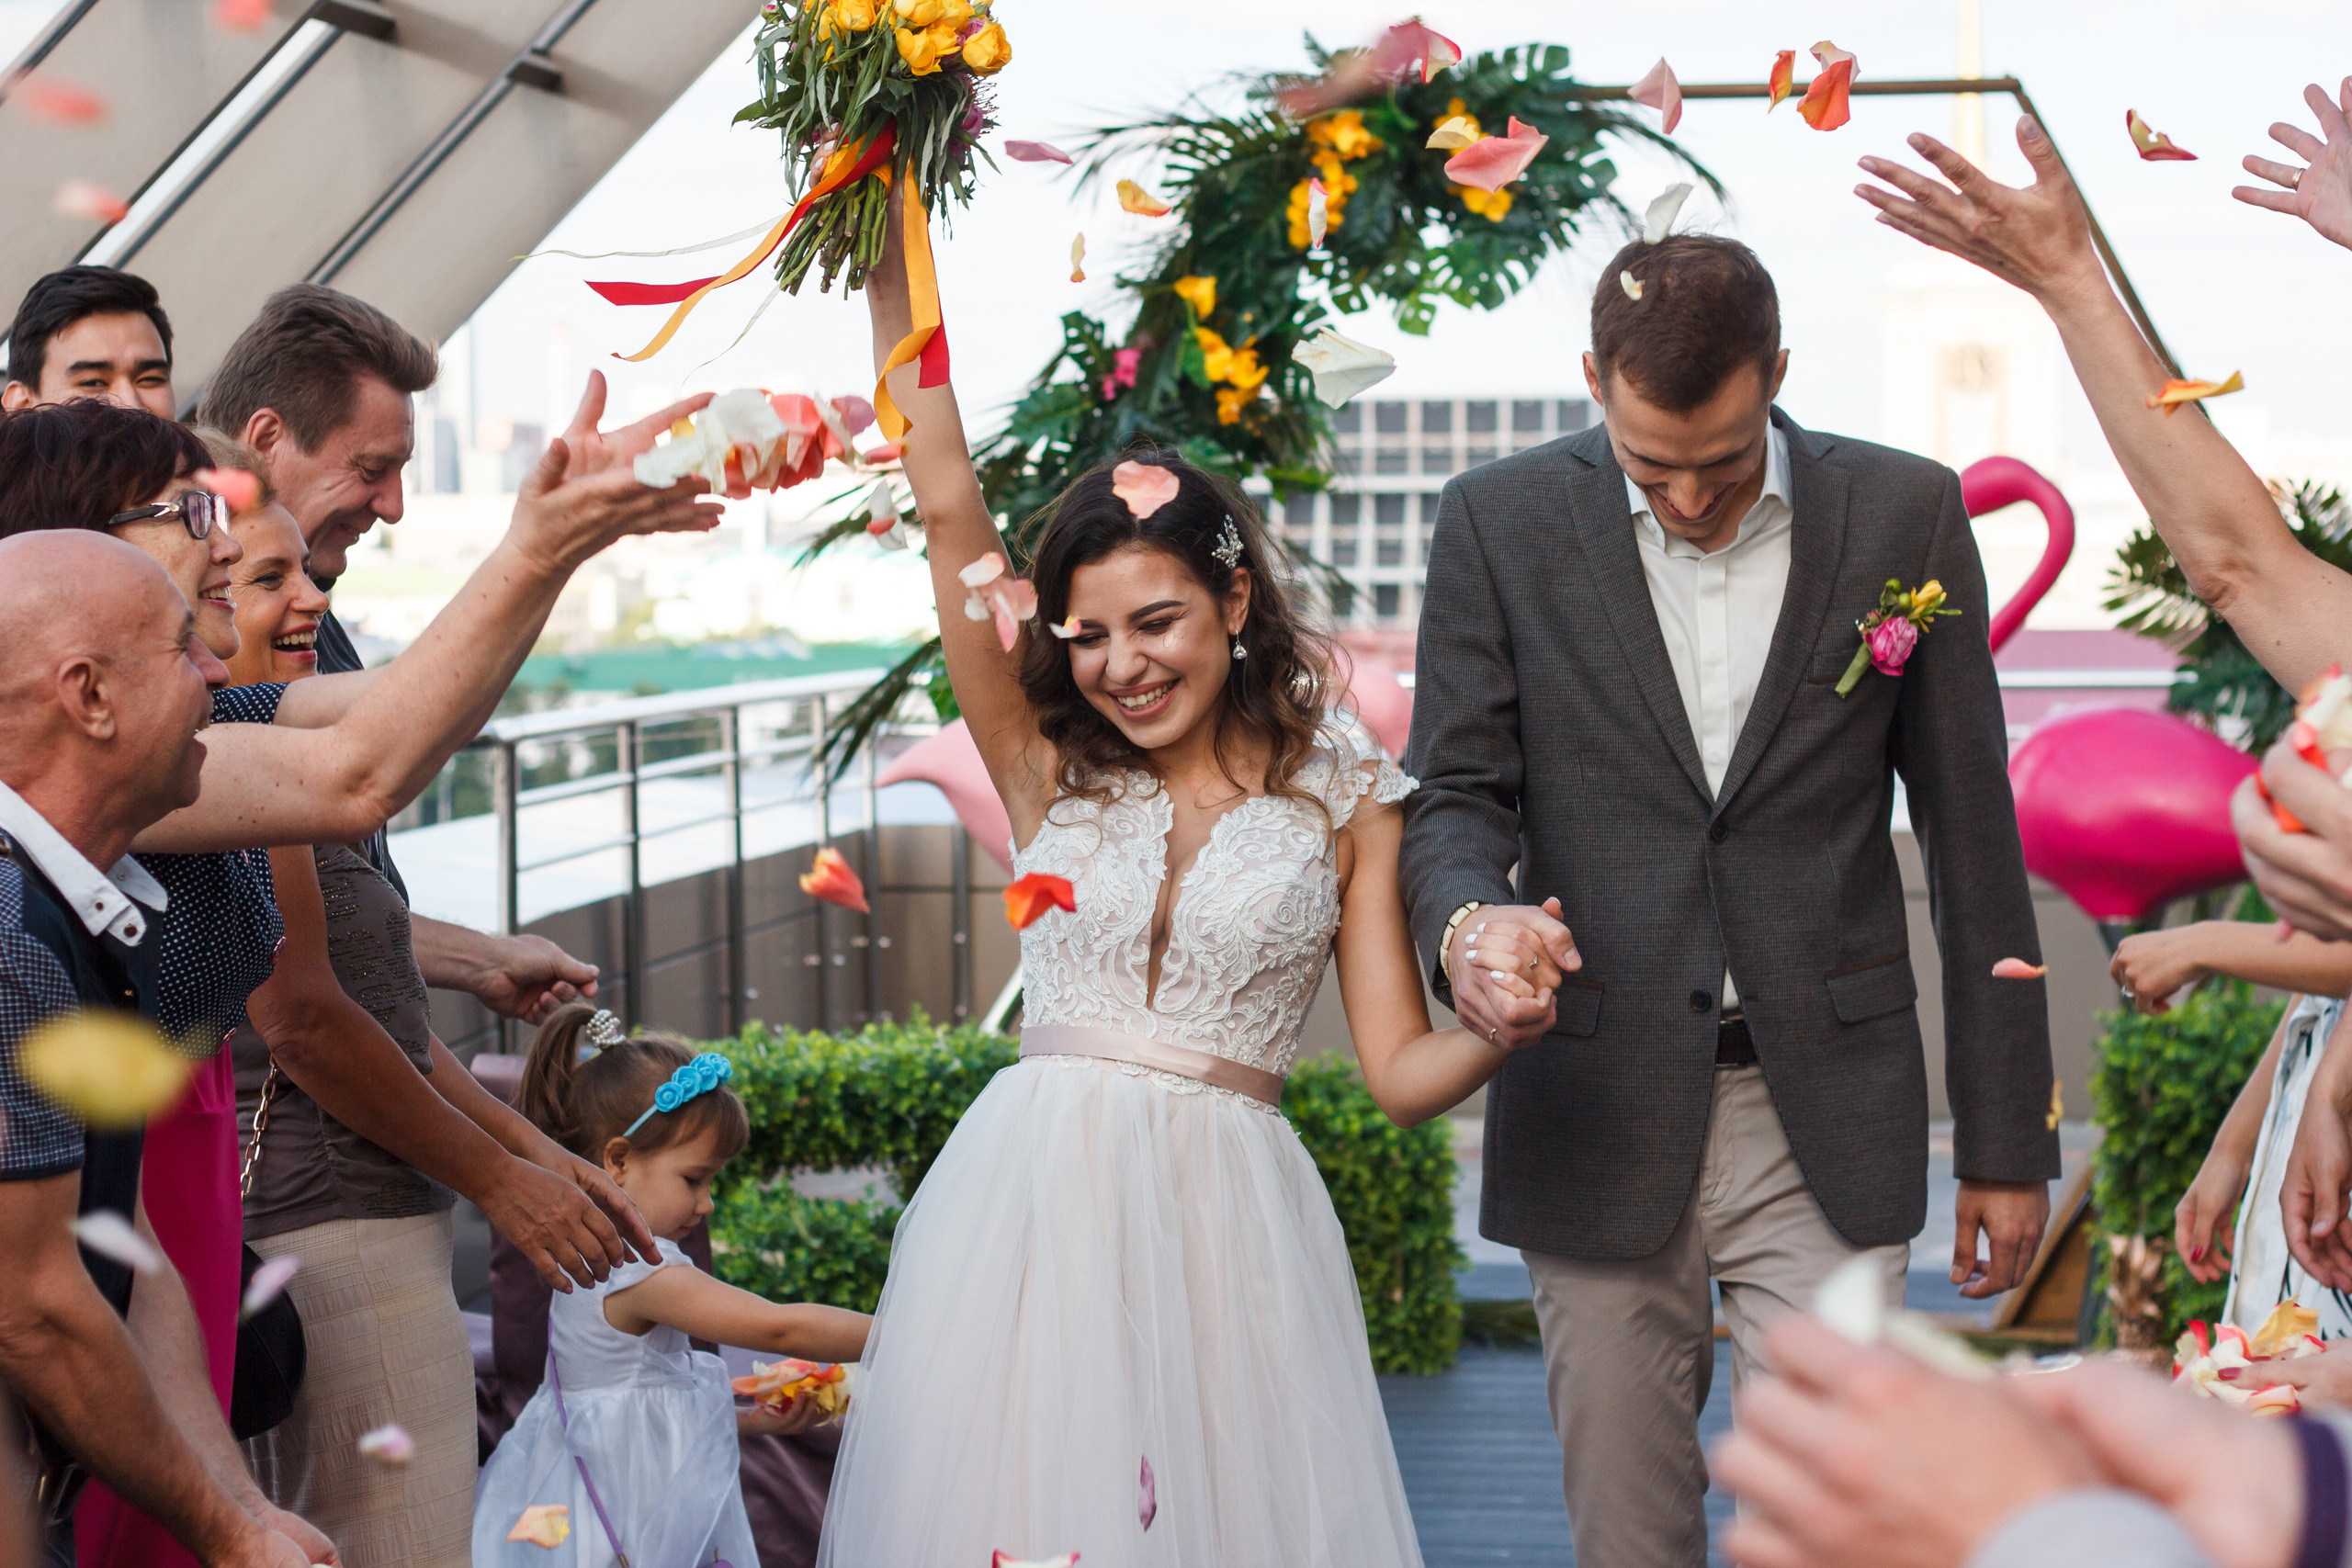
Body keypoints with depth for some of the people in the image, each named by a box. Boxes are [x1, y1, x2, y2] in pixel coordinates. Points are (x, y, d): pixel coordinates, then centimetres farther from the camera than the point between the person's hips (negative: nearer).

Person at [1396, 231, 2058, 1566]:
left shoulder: (1905, 516, 2)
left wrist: (2007, 1137, 5)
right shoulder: (1499, 525, 2)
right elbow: (1456, 794, 1)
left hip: (1824, 1118, -1)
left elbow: (1973, 837, 4)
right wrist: (1468, 922, -25)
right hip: (1598, 1118, 1)